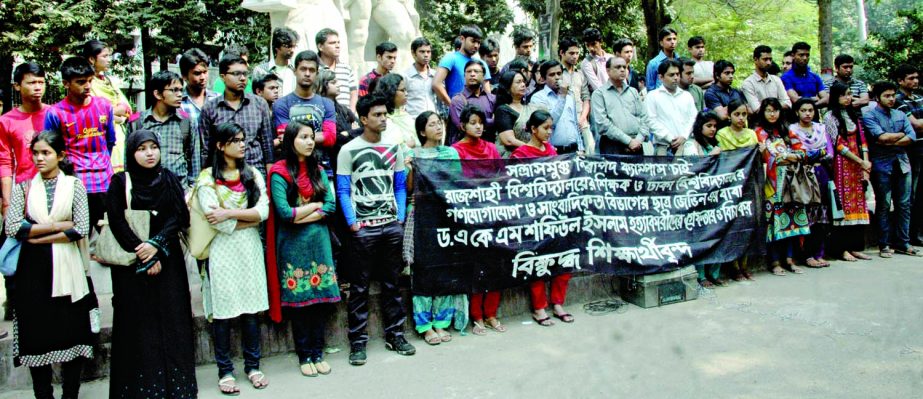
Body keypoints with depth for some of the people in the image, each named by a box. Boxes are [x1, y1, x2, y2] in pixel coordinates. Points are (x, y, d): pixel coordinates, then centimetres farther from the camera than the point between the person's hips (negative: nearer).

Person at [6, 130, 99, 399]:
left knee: (72, 332, 3)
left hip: (67, 268, -1)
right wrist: (58, 226, -9)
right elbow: (12, 228, -5)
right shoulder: (23, 188, 7)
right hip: (33, 269, 1)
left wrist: (37, 236, -9)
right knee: (36, 334, 4)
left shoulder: (74, 185, 3)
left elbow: (82, 229, -6)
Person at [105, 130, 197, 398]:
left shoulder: (170, 180, 7)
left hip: (168, 261, 1)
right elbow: (117, 222, -5)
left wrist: (156, 245, -15)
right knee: (136, 323, 1)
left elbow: (179, 217, -2)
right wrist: (141, 251, -13)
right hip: (131, 264, -1)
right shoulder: (120, 182, 2)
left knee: (171, 320, 2)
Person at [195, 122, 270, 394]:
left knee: (251, 308, 5)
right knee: (223, 311, 2)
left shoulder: (252, 174, 9)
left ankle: (252, 366, 19)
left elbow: (264, 210, -5)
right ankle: (225, 370, 15)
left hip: (250, 248, 3)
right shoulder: (207, 178, -1)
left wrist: (229, 213, -13)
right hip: (222, 251, -3)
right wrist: (251, 219, -6)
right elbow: (216, 221, -13)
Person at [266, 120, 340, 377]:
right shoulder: (280, 172, -5)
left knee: (321, 296, 4)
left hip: (319, 241, 4)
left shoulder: (318, 170, 8)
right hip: (293, 244, -4)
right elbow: (285, 213, -15)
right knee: (298, 299, 4)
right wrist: (316, 205, -4)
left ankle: (318, 353, 16)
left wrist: (302, 217, -11)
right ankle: (304, 355, 16)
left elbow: (331, 206, -1)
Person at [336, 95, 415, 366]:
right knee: (359, 287, 3)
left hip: (392, 225, 4)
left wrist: (401, 217, 3)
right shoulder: (349, 150, -3)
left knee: (392, 283, 12)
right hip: (363, 228, -4)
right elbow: (343, 191, -4)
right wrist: (352, 223, -11)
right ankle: (357, 342, 12)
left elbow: (400, 186, 12)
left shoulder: (394, 148, 9)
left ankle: (395, 335, 23)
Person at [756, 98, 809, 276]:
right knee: (774, 219, -6)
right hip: (773, 181, -4)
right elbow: (770, 157, -7)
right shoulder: (759, 132, 4)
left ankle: (789, 259, 8)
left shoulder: (787, 131, 18)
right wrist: (789, 156, -2)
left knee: (791, 218, 2)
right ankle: (775, 262, -2)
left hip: (790, 180, 5)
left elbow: (802, 153, 8)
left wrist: (783, 157, -7)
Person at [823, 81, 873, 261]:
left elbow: (862, 141, 11)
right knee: (843, 203, -6)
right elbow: (838, 145, -8)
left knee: (858, 203, 4)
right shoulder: (830, 117, -3)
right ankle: (843, 249, -2)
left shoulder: (854, 115, 16)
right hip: (841, 164, -6)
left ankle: (855, 247, 9)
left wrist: (865, 167, 0)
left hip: (858, 164, 6)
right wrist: (862, 163, -10)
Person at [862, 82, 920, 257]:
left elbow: (912, 137, 3)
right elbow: (881, 136, -14)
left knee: (904, 204, 6)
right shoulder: (869, 115, -1)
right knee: (884, 205, -2)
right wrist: (901, 134, 0)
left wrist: (891, 142, -10)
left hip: (902, 163, 5)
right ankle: (884, 245, 4)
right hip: (882, 165, -5)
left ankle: (903, 243, 14)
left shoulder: (901, 115, 16)